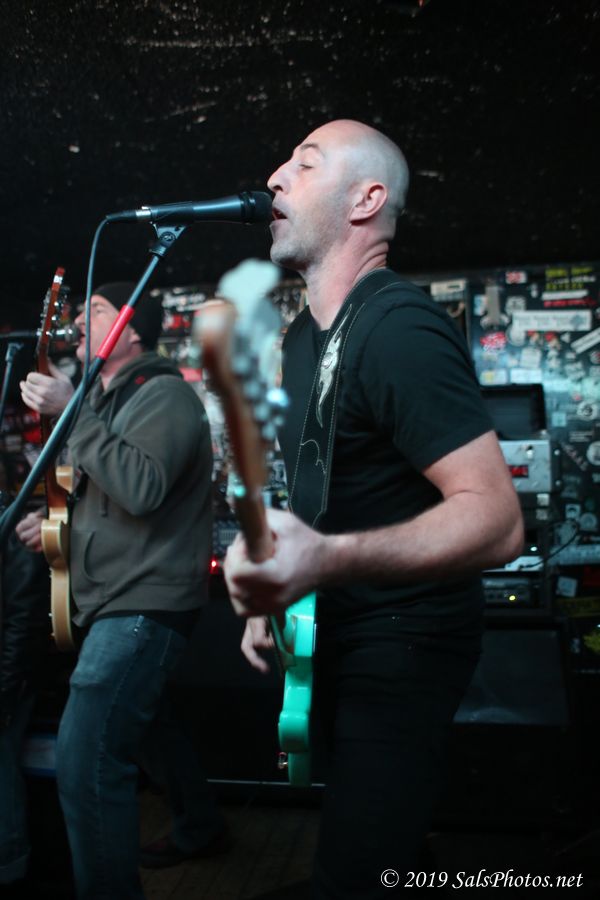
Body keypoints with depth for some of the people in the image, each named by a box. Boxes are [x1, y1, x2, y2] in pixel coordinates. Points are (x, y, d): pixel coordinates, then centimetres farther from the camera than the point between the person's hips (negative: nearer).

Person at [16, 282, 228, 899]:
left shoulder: (165, 394, -11)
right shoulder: (107, 399, 18)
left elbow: (141, 489, -28)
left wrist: (72, 412, -24)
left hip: (145, 604, -11)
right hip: (117, 601, 11)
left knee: (84, 760, -16)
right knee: (139, 722, 24)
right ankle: (199, 826, 44)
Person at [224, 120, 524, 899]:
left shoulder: (399, 328, -23)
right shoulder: (300, 338, 7)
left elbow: (497, 518, -30)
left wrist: (324, 560, -43)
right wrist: (273, 594, 8)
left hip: (401, 647, -9)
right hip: (332, 638, 9)